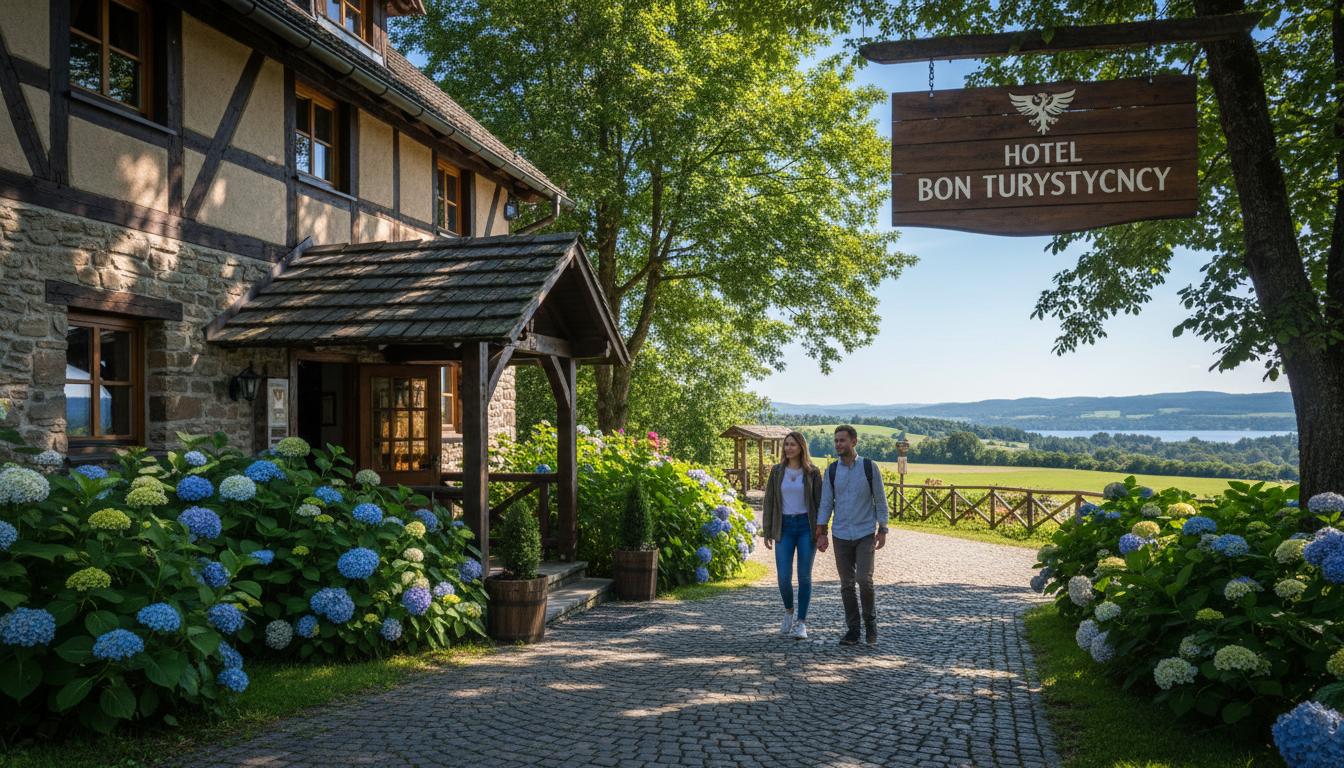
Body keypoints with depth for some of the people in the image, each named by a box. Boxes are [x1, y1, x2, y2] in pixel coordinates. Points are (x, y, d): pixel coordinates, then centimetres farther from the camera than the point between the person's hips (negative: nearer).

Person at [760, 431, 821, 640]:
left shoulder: (812, 472, 0)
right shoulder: (777, 471, 4)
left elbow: (820, 503, 0)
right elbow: (769, 502, 6)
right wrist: (767, 532, 2)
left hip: (807, 527, -1)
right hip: (784, 528, 1)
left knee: (804, 576, 0)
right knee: (784, 577, -4)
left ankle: (801, 622, 11)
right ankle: (789, 611, 25)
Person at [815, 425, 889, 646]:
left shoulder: (870, 467, -5)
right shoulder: (831, 470, 2)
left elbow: (880, 500, -1)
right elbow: (826, 504, 2)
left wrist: (882, 531, -5)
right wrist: (821, 534, -5)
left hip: (866, 534, -2)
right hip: (841, 536, 2)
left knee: (864, 580, -12)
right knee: (847, 584, 4)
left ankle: (870, 621, 12)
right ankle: (852, 631, 13)